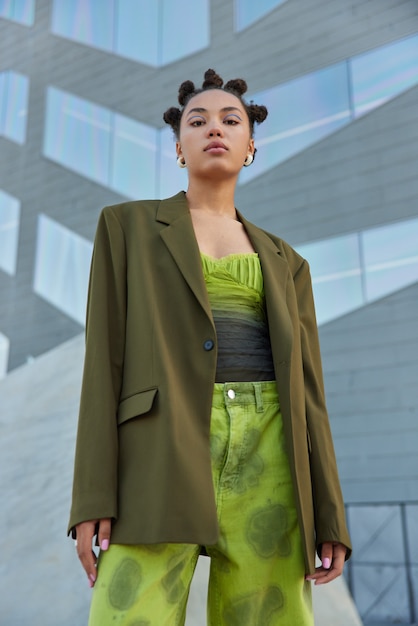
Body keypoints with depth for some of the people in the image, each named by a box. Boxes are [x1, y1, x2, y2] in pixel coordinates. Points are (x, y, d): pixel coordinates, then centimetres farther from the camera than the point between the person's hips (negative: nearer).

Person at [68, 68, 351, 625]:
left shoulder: (284, 263, 21)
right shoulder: (128, 226, 15)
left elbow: (305, 389, 13)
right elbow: (104, 355, 4)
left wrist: (329, 518, 4)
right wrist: (93, 496, -7)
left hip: (266, 455, 3)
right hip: (164, 451, -2)